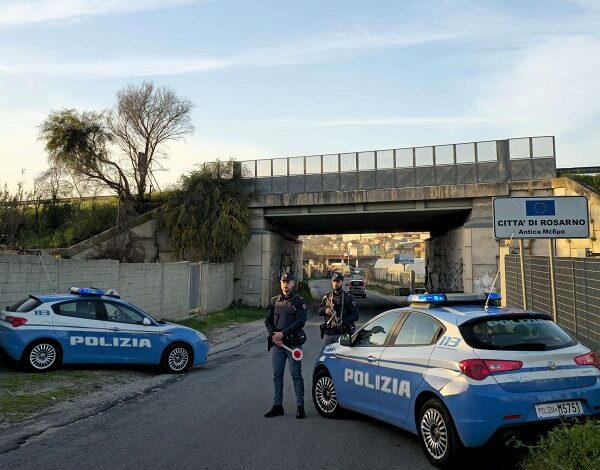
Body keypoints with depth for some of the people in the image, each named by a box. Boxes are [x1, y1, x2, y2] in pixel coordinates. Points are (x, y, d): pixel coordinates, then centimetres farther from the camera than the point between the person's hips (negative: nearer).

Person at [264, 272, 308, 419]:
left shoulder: (299, 301, -1)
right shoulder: (274, 301, 12)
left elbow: (300, 322, -12)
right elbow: (268, 320, 10)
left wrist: (283, 333, -17)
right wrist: (274, 335, -7)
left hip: (293, 344, -4)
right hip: (277, 344, 4)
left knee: (296, 375, 0)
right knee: (277, 375, 9)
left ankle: (300, 406, 8)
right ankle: (277, 405, 18)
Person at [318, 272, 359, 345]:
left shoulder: (347, 297, -1)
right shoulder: (327, 296, 12)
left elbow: (355, 316, -6)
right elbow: (319, 311, 14)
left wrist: (342, 321, -20)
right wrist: (325, 310, -10)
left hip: (342, 333, -4)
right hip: (327, 333, 4)